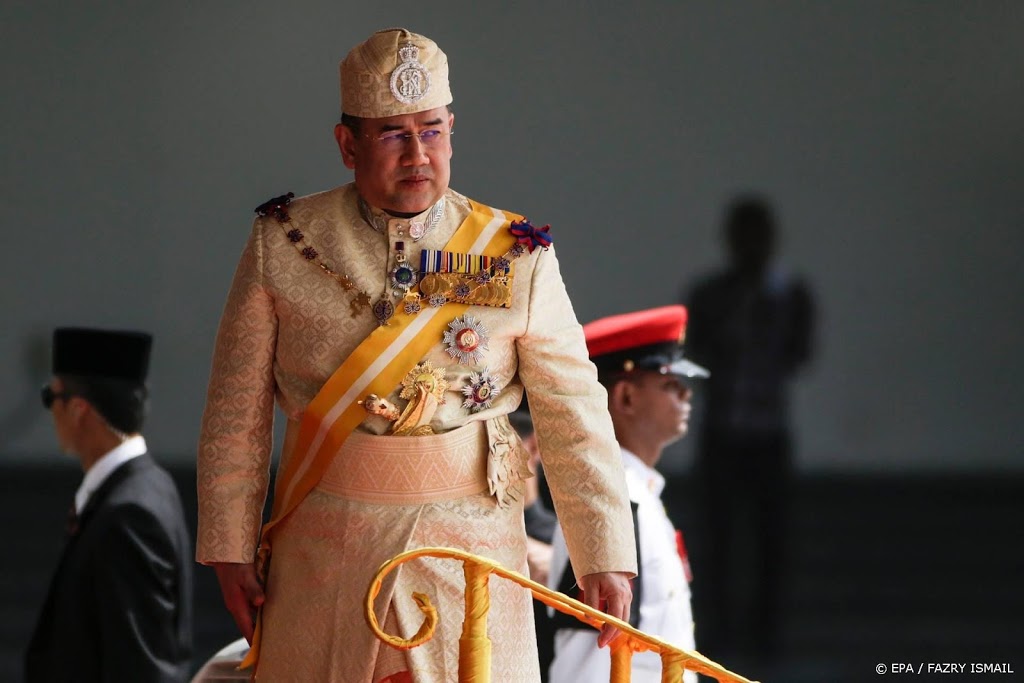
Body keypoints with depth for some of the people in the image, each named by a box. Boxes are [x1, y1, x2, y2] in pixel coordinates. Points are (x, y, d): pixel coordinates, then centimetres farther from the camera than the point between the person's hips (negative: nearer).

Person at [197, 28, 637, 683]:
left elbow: (575, 419, 0)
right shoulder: (283, 244, 1)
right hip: (323, 549, 0)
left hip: (469, 553, 0)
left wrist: (605, 556, -5)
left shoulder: (516, 258, 0)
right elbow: (238, 412, 5)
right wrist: (230, 548, 1)